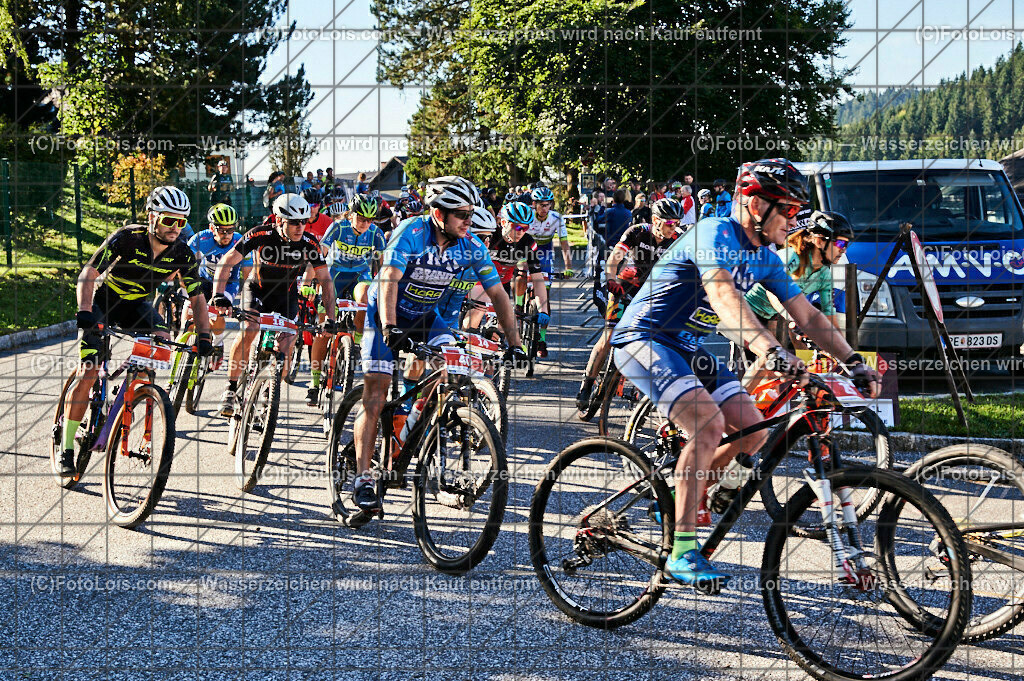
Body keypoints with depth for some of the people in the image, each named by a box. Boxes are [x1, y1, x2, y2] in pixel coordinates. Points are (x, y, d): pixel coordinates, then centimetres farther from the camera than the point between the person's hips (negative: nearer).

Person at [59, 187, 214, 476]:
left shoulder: (183, 255, -16)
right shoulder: (126, 239, -28)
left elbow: (197, 298, -6)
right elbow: (88, 274, -29)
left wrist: (205, 334, -20)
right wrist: (84, 312, -44)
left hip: (136, 305, 4)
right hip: (103, 301, -4)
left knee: (164, 342, -26)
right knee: (88, 373, -13)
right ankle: (67, 450, -6)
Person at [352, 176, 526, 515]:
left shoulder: (471, 247, -12)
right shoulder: (411, 232, -25)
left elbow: (498, 294, -9)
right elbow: (389, 279, -34)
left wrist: (515, 344, -14)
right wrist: (390, 328, -47)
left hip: (425, 317, 4)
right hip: (386, 316, -4)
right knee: (375, 397, -10)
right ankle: (362, 479, -7)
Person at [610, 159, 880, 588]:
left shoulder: (766, 259, 6)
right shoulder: (716, 234, -21)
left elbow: (807, 316, 8)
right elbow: (723, 297, -38)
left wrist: (853, 361, -4)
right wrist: (771, 351, -51)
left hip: (686, 347, 9)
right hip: (643, 338, -9)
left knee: (753, 432, -3)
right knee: (709, 421, -28)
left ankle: (677, 499, 17)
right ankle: (682, 552, -25)